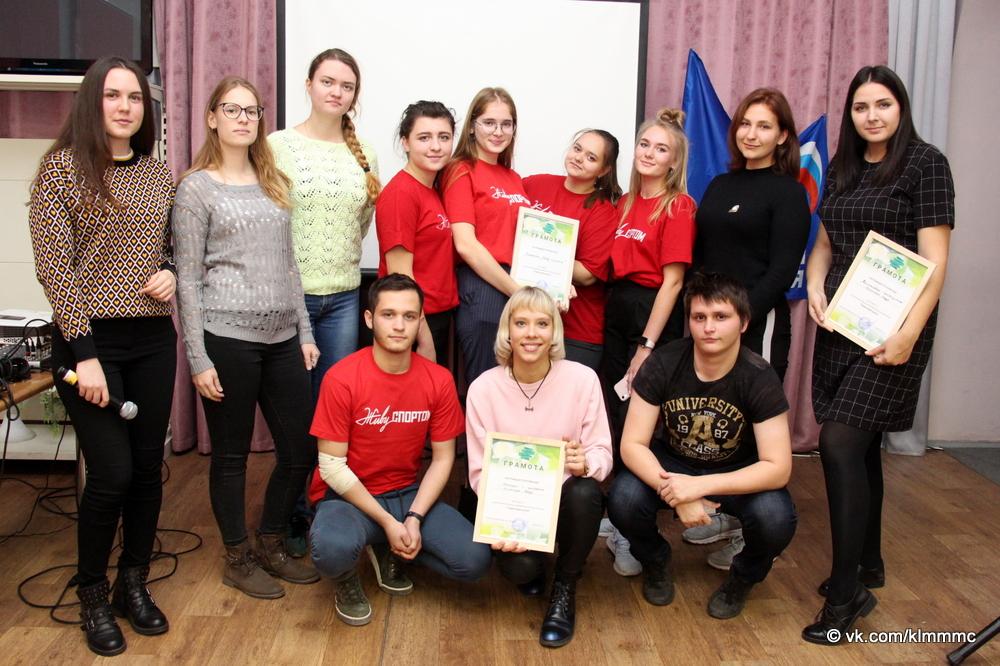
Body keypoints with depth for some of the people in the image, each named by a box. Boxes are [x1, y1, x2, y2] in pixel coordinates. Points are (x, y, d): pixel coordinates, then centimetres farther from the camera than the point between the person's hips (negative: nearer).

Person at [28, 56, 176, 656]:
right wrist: (84, 353, -15)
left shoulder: (159, 174, 9)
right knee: (112, 471, -5)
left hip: (153, 339, 5)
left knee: (148, 466, 8)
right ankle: (92, 596, 19)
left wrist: (172, 272, -3)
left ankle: (134, 585, 27)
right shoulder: (63, 167, -5)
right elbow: (54, 266, -10)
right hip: (91, 339, -4)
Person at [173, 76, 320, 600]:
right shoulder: (197, 188, -1)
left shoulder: (272, 184, 14)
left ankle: (271, 546, 29)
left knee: (300, 449, 7)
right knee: (231, 453, 6)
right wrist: (198, 358, -9)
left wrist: (304, 332, 12)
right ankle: (238, 560, 25)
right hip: (227, 338, -5)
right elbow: (188, 279, -5)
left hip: (281, 337, 6)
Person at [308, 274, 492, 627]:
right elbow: (332, 465, -14)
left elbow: (442, 458, -1)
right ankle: (347, 580, 4)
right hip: (349, 495, -3)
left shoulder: (439, 380, -8)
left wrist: (414, 518, -15)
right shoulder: (341, 379, -17)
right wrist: (387, 522, -18)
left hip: (408, 494, 4)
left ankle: (388, 552, 13)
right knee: (333, 550, -37)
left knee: (475, 560, -16)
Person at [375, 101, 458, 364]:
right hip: (413, 325, -8)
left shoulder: (436, 191, 9)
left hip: (440, 319, 8)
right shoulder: (401, 193, -15)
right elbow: (399, 273, -18)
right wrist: (424, 340, -17)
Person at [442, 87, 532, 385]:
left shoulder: (513, 178, 17)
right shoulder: (462, 171, -2)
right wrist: (518, 291, -13)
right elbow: (465, 244, -12)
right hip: (482, 291, -7)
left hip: (522, 291, 7)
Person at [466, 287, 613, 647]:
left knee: (585, 493, -35)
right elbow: (481, 469, -7)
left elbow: (602, 452, -8)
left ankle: (565, 588, -5)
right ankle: (532, 569, 14)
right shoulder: (484, 388, -10)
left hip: (565, 499, 1)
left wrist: (586, 463, -33)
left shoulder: (582, 378, -11)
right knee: (519, 568, -30)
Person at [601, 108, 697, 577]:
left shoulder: (678, 207, -7)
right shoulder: (625, 202, 12)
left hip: (652, 314, -6)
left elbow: (672, 279, -12)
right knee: (615, 415, 10)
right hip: (615, 309, 6)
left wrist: (647, 345, -15)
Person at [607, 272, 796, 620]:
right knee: (623, 501, -30)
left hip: (736, 473, 0)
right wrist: (674, 493, -35)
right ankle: (655, 561, 7)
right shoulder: (662, 364, -20)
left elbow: (778, 468, -25)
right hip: (669, 464, 1)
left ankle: (744, 576, 7)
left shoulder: (759, 378, -22)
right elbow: (632, 444, -19)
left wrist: (699, 486, -35)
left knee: (776, 519, -31)